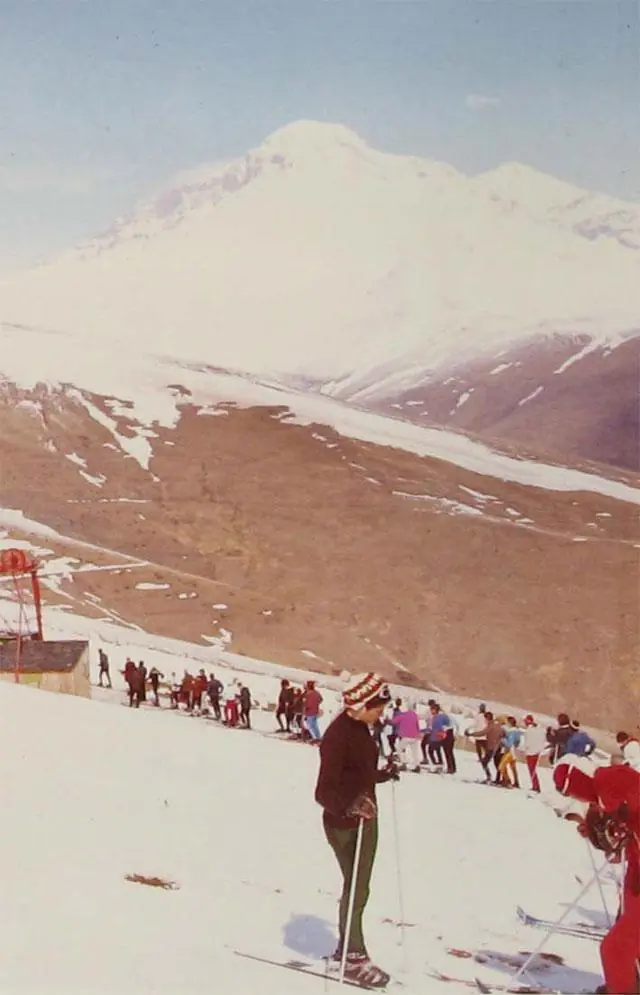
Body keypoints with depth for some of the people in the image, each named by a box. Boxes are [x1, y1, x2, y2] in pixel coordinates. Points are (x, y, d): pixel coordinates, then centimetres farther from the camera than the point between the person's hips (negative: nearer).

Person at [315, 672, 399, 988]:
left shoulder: (360, 729, 3)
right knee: (356, 889, 0)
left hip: (366, 818, 9)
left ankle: (346, 951, 32)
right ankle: (353, 957, 15)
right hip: (345, 824, -9)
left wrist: (383, 775, 27)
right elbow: (324, 792, -27)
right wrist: (349, 805, -43)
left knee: (359, 889, 18)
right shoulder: (337, 735, -24)